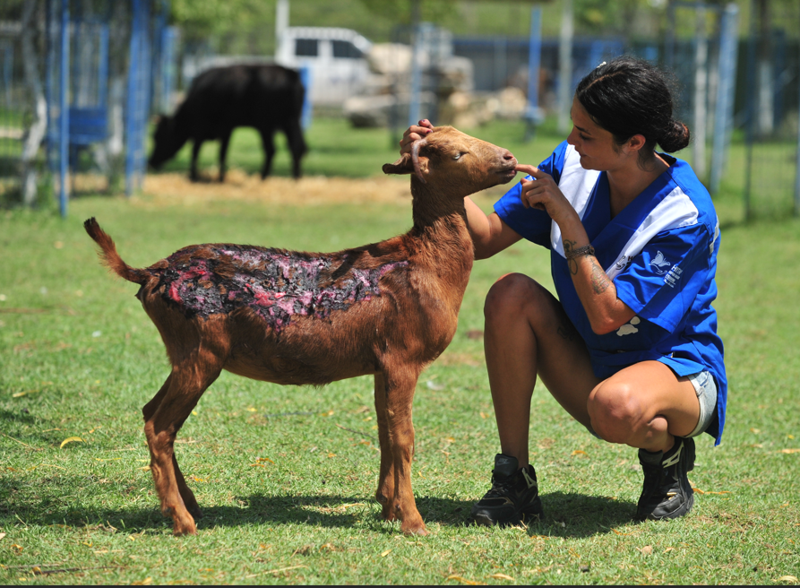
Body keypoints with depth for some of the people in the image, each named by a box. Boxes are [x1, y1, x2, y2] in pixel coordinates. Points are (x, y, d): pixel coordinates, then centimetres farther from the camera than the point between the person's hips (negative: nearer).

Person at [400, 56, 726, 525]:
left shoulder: (688, 216, -26)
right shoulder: (573, 164, -8)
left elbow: (606, 315, -31)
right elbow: (486, 239, -4)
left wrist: (565, 216, -29)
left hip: (677, 365, -6)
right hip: (591, 363, 6)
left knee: (615, 407, -41)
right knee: (511, 294, -22)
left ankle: (667, 452, -1)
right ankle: (514, 481, -15)